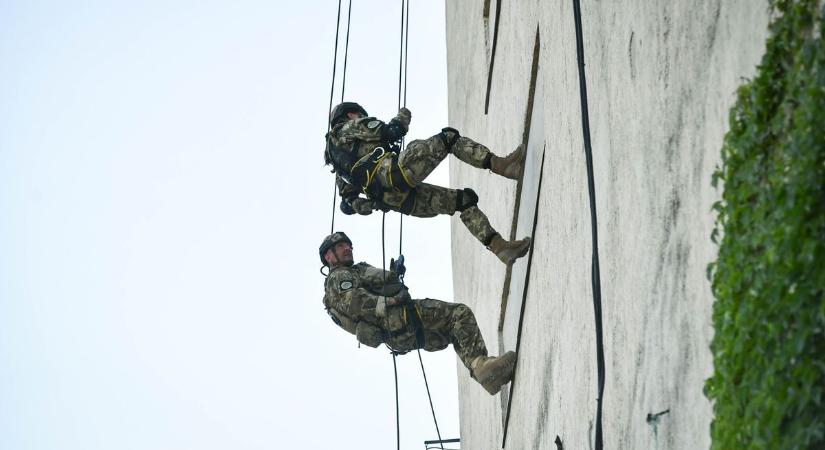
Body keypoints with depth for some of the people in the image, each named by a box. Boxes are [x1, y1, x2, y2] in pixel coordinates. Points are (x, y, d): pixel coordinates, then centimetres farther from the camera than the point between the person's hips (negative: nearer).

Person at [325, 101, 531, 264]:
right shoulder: (351, 126, 13)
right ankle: (498, 164, -25)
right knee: (449, 137, -4)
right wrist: (403, 115, 19)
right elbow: (391, 131, 2)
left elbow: (348, 202, 24)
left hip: (395, 199, 8)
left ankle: (499, 245, -1)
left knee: (465, 199, 12)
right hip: (396, 172, -8)